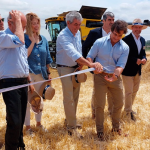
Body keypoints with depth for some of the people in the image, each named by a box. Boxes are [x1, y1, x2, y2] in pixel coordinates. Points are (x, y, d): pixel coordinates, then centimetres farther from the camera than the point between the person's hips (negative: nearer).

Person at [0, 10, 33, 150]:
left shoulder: (18, 38, 16)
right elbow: (19, 41, -31)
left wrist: (29, 81, 22)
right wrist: (17, 20, -17)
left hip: (23, 83, 8)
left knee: (21, 120, 17)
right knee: (14, 122, -10)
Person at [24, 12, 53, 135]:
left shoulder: (43, 39, 7)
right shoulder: (24, 39, -9)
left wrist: (48, 73, 10)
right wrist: (32, 42, -19)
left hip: (41, 74, 5)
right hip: (28, 75, -5)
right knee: (27, 101, 4)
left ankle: (39, 122, 36)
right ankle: (27, 126, 20)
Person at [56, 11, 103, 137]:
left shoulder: (77, 33, 3)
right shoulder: (63, 36, -25)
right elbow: (73, 53, -40)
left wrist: (81, 64, -5)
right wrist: (90, 64, -50)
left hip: (77, 68, 8)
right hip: (65, 69, -7)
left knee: (75, 96, 15)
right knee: (69, 98, -4)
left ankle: (70, 119, 31)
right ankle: (71, 127, 5)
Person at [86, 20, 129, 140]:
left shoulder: (124, 48, -3)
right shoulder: (99, 42, -6)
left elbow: (121, 65, -11)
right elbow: (90, 57, -1)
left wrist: (116, 75, -31)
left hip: (115, 77, 3)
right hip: (100, 76, -2)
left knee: (119, 103, 13)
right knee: (100, 105, 1)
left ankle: (116, 126, 38)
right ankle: (100, 130, 20)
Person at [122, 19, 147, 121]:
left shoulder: (143, 40, 10)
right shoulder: (126, 39, -14)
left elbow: (143, 53, 16)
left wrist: (144, 59, -6)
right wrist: (135, 60, -21)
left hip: (138, 70, 8)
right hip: (128, 70, -7)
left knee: (135, 90, 17)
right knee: (129, 91, -1)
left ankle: (129, 107, 34)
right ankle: (129, 111, 14)